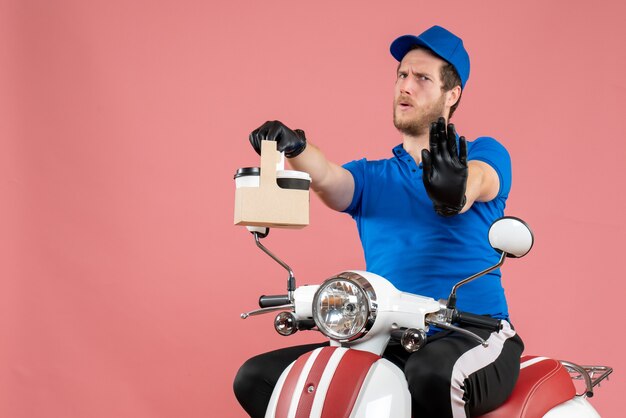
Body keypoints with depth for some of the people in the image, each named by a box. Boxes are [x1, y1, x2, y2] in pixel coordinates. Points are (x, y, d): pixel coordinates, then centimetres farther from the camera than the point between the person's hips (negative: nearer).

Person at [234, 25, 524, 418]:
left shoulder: (484, 153, 6)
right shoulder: (371, 176, 16)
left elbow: (477, 179, -19)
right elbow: (329, 180, -8)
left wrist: (456, 191, -46)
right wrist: (295, 148, -32)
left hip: (474, 337, -5)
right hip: (387, 342, 5)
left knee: (432, 376, -40)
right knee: (257, 378, -7)